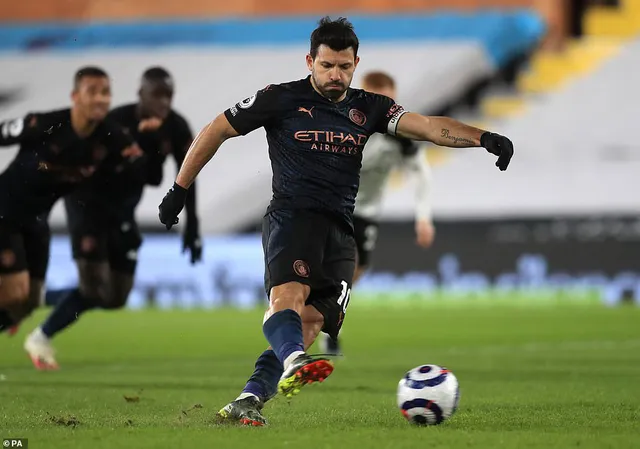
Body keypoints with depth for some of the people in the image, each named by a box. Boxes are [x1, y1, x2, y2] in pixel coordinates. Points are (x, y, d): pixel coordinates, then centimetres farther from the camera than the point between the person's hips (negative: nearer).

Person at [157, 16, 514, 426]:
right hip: (292, 216, -5)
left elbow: (429, 127, 3)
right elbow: (215, 132, 11)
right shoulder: (282, 99, 4)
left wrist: (483, 138, -14)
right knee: (288, 295, -31)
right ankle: (293, 362, -59)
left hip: (340, 232, 5)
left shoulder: (368, 108, 15)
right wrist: (180, 189, 10)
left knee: (311, 323, -9)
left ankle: (248, 401, -13)